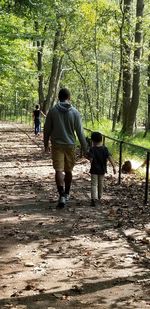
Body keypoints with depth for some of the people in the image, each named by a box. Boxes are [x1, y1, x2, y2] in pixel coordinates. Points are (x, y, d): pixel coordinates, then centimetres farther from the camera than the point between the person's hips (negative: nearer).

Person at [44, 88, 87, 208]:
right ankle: (66, 194, 29)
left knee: (59, 170, -2)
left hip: (57, 145, -1)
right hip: (70, 145, 1)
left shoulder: (52, 111, -5)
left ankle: (62, 195, -17)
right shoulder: (75, 112, -6)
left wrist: (46, 144, 15)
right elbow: (80, 132, -5)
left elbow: (47, 129, 1)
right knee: (68, 170, 15)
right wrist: (85, 147, 3)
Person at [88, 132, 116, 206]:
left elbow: (90, 158, -22)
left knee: (94, 184, -3)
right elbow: (109, 157, -10)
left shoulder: (92, 149, -12)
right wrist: (114, 166, -11)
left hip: (94, 170, -4)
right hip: (102, 169, 4)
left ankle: (94, 198, -21)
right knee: (101, 183, 20)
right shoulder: (105, 149, -3)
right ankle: (99, 197, 37)